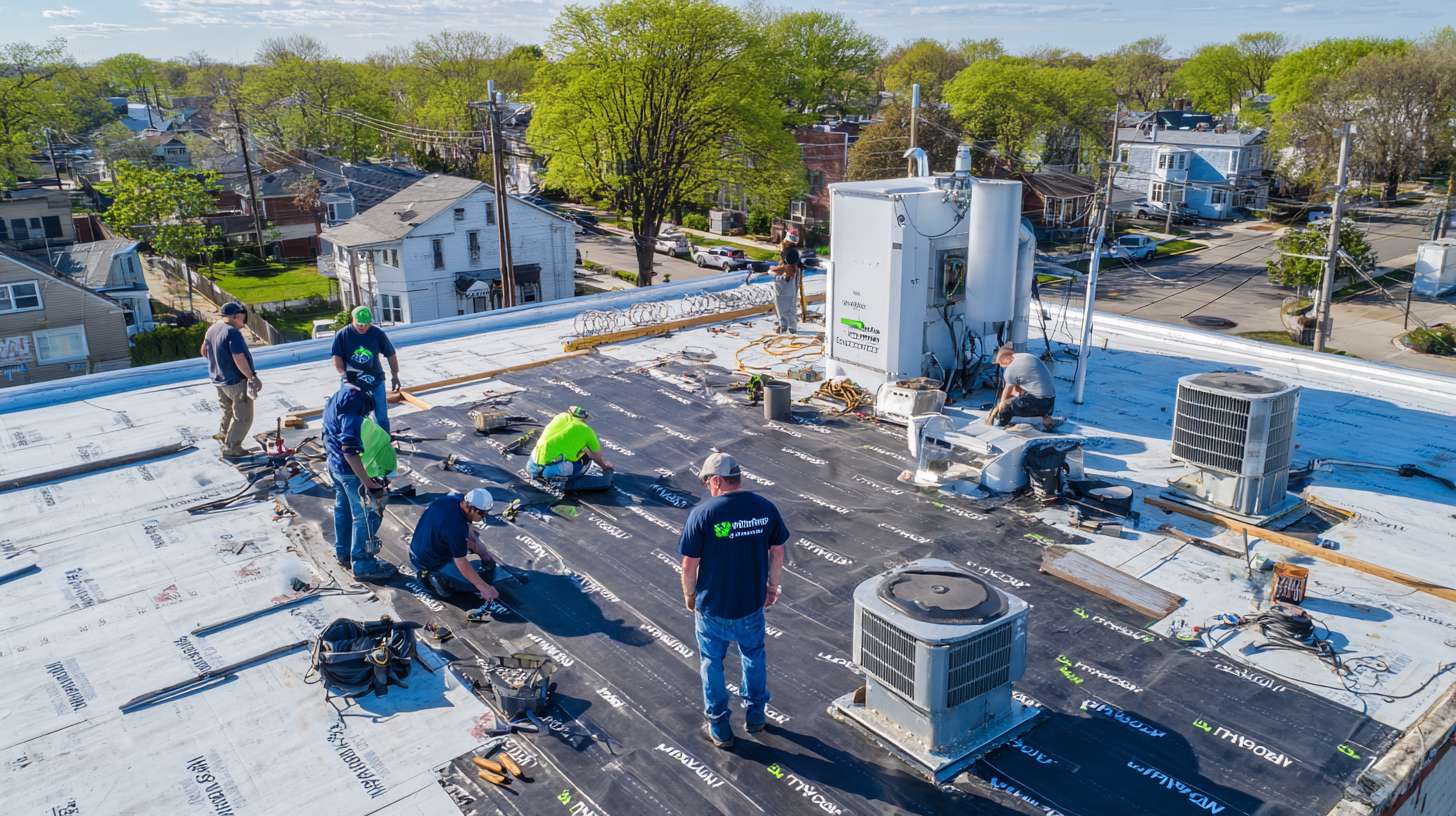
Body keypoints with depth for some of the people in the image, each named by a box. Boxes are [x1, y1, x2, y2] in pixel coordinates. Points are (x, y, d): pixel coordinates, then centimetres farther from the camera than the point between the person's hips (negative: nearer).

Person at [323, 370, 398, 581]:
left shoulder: (334, 400, 2)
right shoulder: (352, 411, -29)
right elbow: (350, 450, -34)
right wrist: (368, 483, -31)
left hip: (334, 465, 10)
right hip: (351, 470, -10)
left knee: (343, 508, 25)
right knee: (366, 516, 2)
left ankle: (343, 552, 41)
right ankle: (363, 564, 12)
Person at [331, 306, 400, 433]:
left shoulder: (378, 333, -6)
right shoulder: (342, 335, -8)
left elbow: (391, 354, 2)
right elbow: (337, 357, -8)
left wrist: (395, 375, 4)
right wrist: (343, 374, -24)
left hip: (375, 379, 0)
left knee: (381, 415, 4)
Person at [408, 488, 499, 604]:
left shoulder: (453, 497, -11)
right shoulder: (455, 527, -35)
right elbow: (462, 563, -27)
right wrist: (484, 587, -20)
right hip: (431, 563, -9)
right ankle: (440, 579, -5)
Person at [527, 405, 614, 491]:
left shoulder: (561, 416, 20)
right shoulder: (587, 431, 11)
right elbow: (599, 459, 24)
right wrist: (606, 466, 48)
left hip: (533, 467, 6)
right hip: (556, 470, -5)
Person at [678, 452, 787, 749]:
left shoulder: (703, 513, -19)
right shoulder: (765, 508, -8)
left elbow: (690, 563, -14)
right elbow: (777, 551, 2)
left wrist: (689, 594, 3)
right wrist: (772, 585, 17)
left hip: (713, 606, -3)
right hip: (752, 603, 3)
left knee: (712, 663, 17)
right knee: (754, 656, 26)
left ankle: (720, 729, 28)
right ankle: (756, 717, 40)